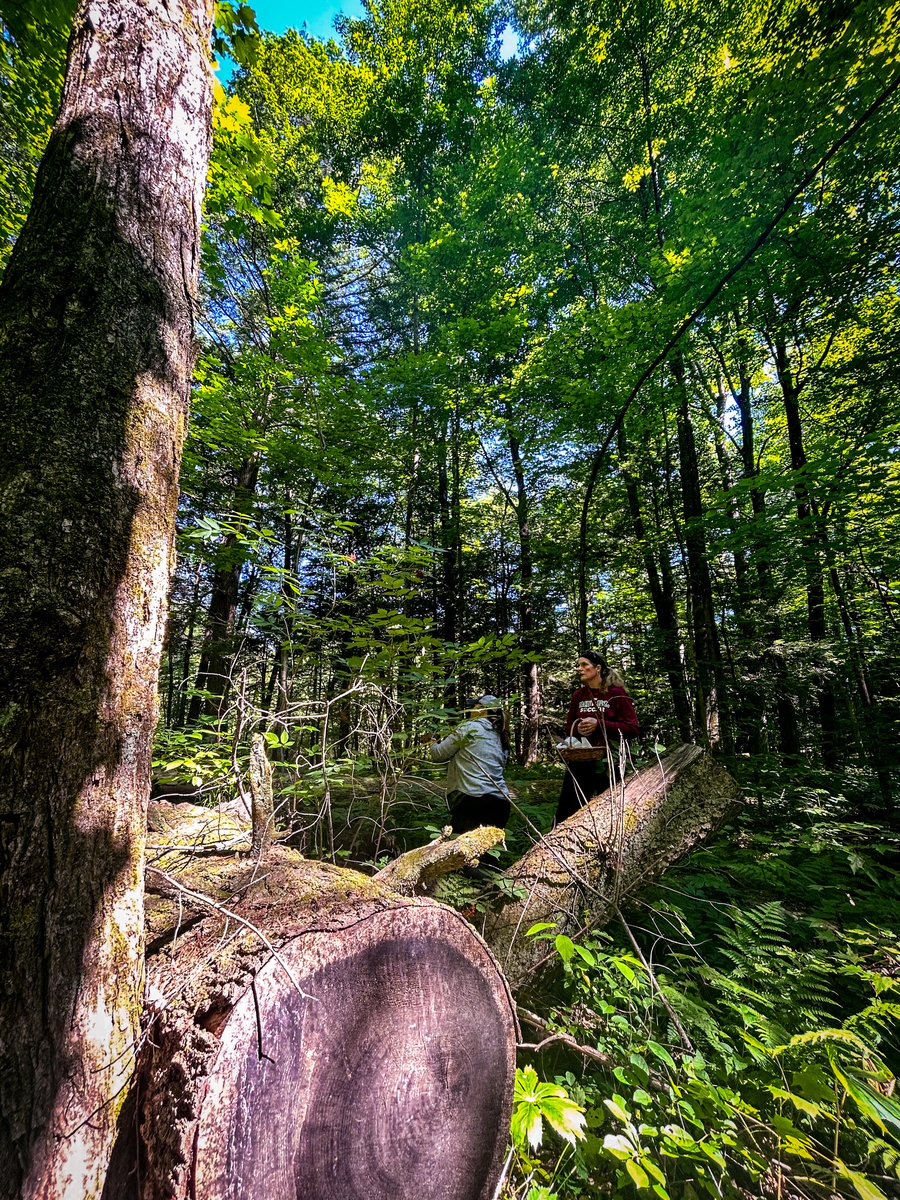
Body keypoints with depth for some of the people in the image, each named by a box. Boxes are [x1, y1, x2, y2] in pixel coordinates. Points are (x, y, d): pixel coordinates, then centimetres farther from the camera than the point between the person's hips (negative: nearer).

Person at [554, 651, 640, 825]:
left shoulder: (616, 692, -4)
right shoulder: (578, 695, 10)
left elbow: (633, 729, -9)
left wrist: (599, 724, -18)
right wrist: (578, 728, -6)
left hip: (608, 762, -4)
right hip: (579, 762, 4)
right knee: (565, 814, 4)